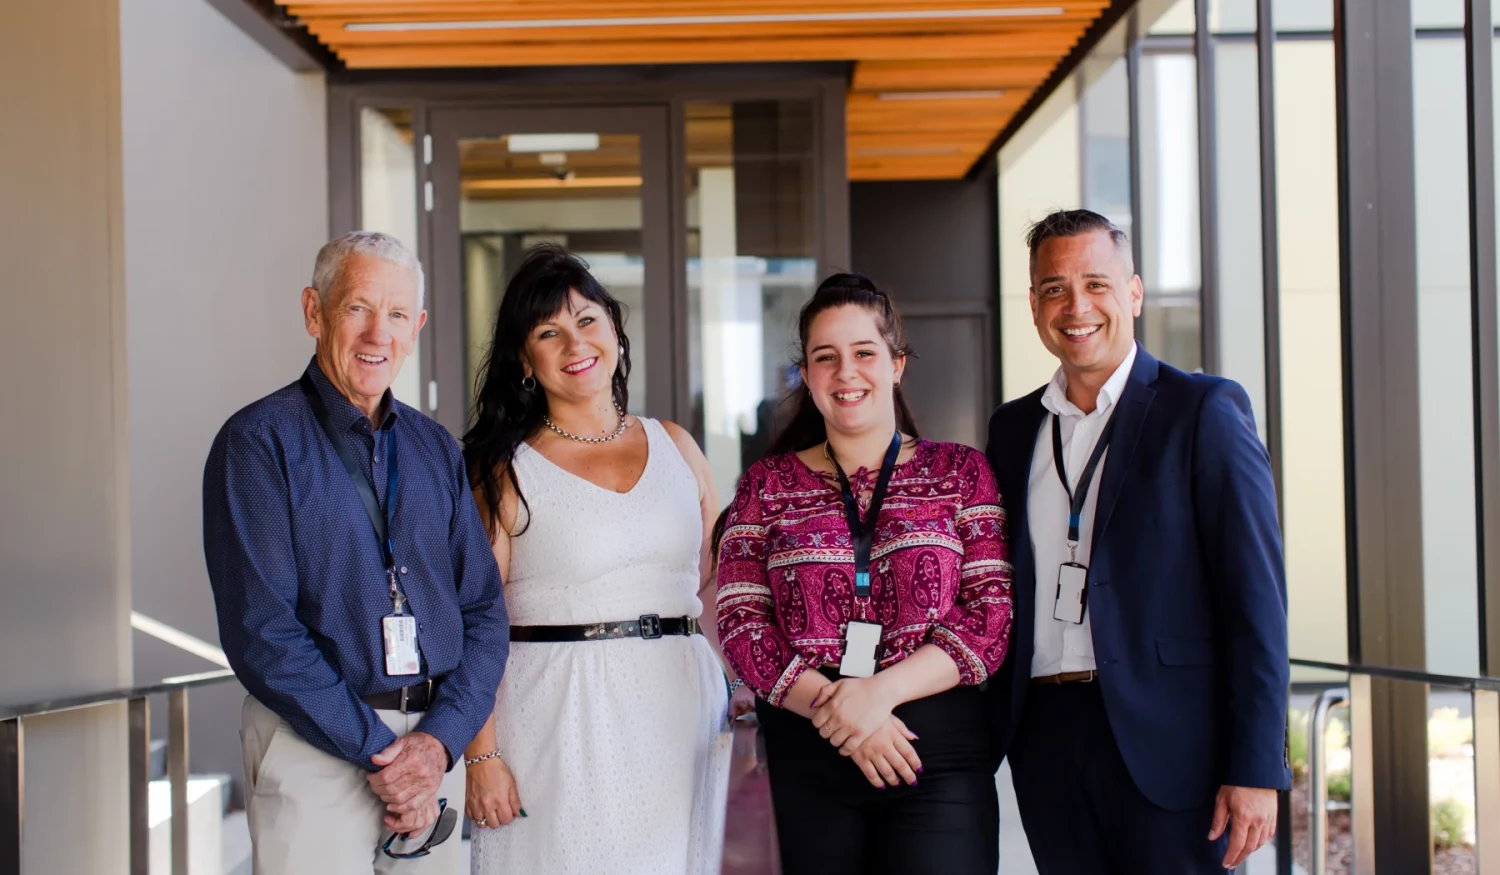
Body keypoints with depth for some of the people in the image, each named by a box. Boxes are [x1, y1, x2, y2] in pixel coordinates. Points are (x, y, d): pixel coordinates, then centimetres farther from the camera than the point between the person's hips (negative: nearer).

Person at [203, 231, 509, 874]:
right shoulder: (258, 442, -6)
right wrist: (377, 750, -15)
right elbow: (261, 632, -13)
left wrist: (440, 740, -8)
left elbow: (484, 611, 7)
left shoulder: (436, 450, 10)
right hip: (315, 746, -5)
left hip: (434, 742, 5)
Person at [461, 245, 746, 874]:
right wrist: (482, 754, -14)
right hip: (561, 720, -4)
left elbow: (721, 581, 15)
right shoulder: (506, 471, -2)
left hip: (679, 710, 4)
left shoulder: (674, 445, 11)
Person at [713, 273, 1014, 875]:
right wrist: (832, 709, -13)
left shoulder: (961, 473, 6)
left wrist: (881, 691, -15)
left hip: (939, 756, -1)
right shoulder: (767, 486, 9)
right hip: (807, 760, 1)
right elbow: (740, 623, 1)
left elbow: (993, 612, -3)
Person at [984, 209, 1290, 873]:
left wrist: (1257, 768, -13)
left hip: (1162, 743, -4)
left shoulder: (1203, 411, -3)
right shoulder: (1013, 427, 13)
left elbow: (1255, 597, -7)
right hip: (1045, 739, 5)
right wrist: (987, 738, 7)